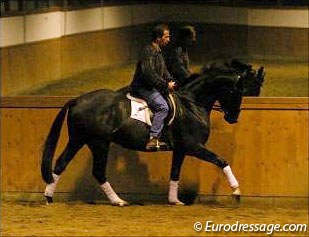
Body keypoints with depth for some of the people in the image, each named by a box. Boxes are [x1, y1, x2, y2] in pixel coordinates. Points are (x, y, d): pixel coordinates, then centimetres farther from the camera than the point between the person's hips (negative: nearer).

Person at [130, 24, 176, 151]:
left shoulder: (157, 51, 15)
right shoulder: (149, 52, -19)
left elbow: (163, 70, 24)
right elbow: (149, 74, -27)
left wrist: (170, 81, 5)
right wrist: (166, 85, -22)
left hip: (153, 87, 11)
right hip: (143, 88, -11)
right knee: (162, 106, -27)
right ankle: (153, 139, -33)